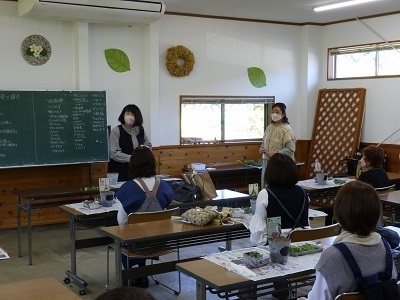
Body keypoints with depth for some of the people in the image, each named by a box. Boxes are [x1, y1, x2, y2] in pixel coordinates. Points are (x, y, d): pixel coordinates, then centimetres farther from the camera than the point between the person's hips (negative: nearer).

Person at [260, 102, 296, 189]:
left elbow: (290, 149, -15)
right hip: (266, 162, 7)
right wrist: (262, 149, 4)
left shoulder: (286, 129, -10)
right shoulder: (269, 127, 11)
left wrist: (275, 153, -20)